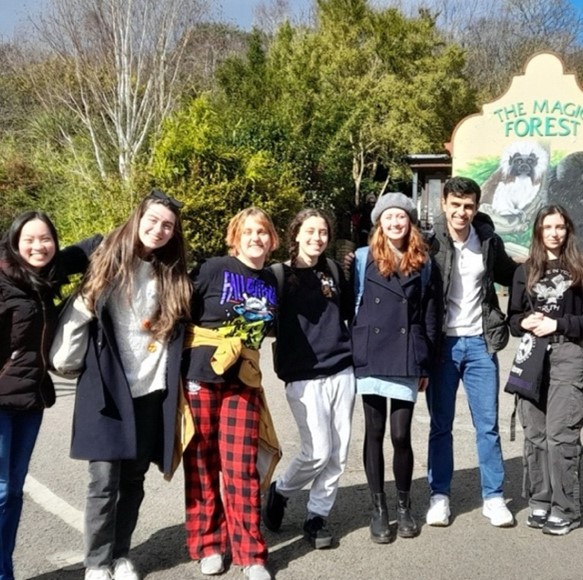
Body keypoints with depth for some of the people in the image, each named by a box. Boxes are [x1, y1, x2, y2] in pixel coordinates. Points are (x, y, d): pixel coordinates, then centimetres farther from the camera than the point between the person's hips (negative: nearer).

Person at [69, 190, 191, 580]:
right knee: (104, 480, -2)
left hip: (151, 390, 3)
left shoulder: (173, 276, 10)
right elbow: (83, 311, 3)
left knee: (134, 479, 11)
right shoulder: (107, 259, 0)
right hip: (107, 389, -3)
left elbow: (178, 333, 13)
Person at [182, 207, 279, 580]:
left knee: (241, 467, 2)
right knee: (202, 464, 6)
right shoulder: (214, 269, -6)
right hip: (201, 376, -3)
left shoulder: (271, 282, 8)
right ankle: (207, 543, 21)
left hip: (243, 382, 3)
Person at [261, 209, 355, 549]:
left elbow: (350, 312, 18)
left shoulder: (334, 271, 10)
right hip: (304, 376, -4)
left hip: (342, 370, 4)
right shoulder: (280, 274, -2)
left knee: (339, 452, 5)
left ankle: (318, 515, 23)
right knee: (318, 451, -6)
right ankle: (280, 492, 23)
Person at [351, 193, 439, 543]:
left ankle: (404, 506, 21)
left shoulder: (424, 264, 8)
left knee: (401, 435, 0)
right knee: (374, 433, 6)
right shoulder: (364, 258, 3)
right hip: (370, 357, 0)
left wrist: (427, 365, 6)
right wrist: (351, 353, -2)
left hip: (407, 360, 1)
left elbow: (430, 317, 9)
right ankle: (379, 509, 18)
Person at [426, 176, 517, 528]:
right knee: (441, 425, 8)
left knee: (488, 425, 8)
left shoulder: (489, 241, 1)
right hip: (442, 344, -2)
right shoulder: (431, 243, -9)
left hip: (480, 343, 2)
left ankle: (494, 497, 20)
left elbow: (510, 275, 17)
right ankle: (440, 495, 21)